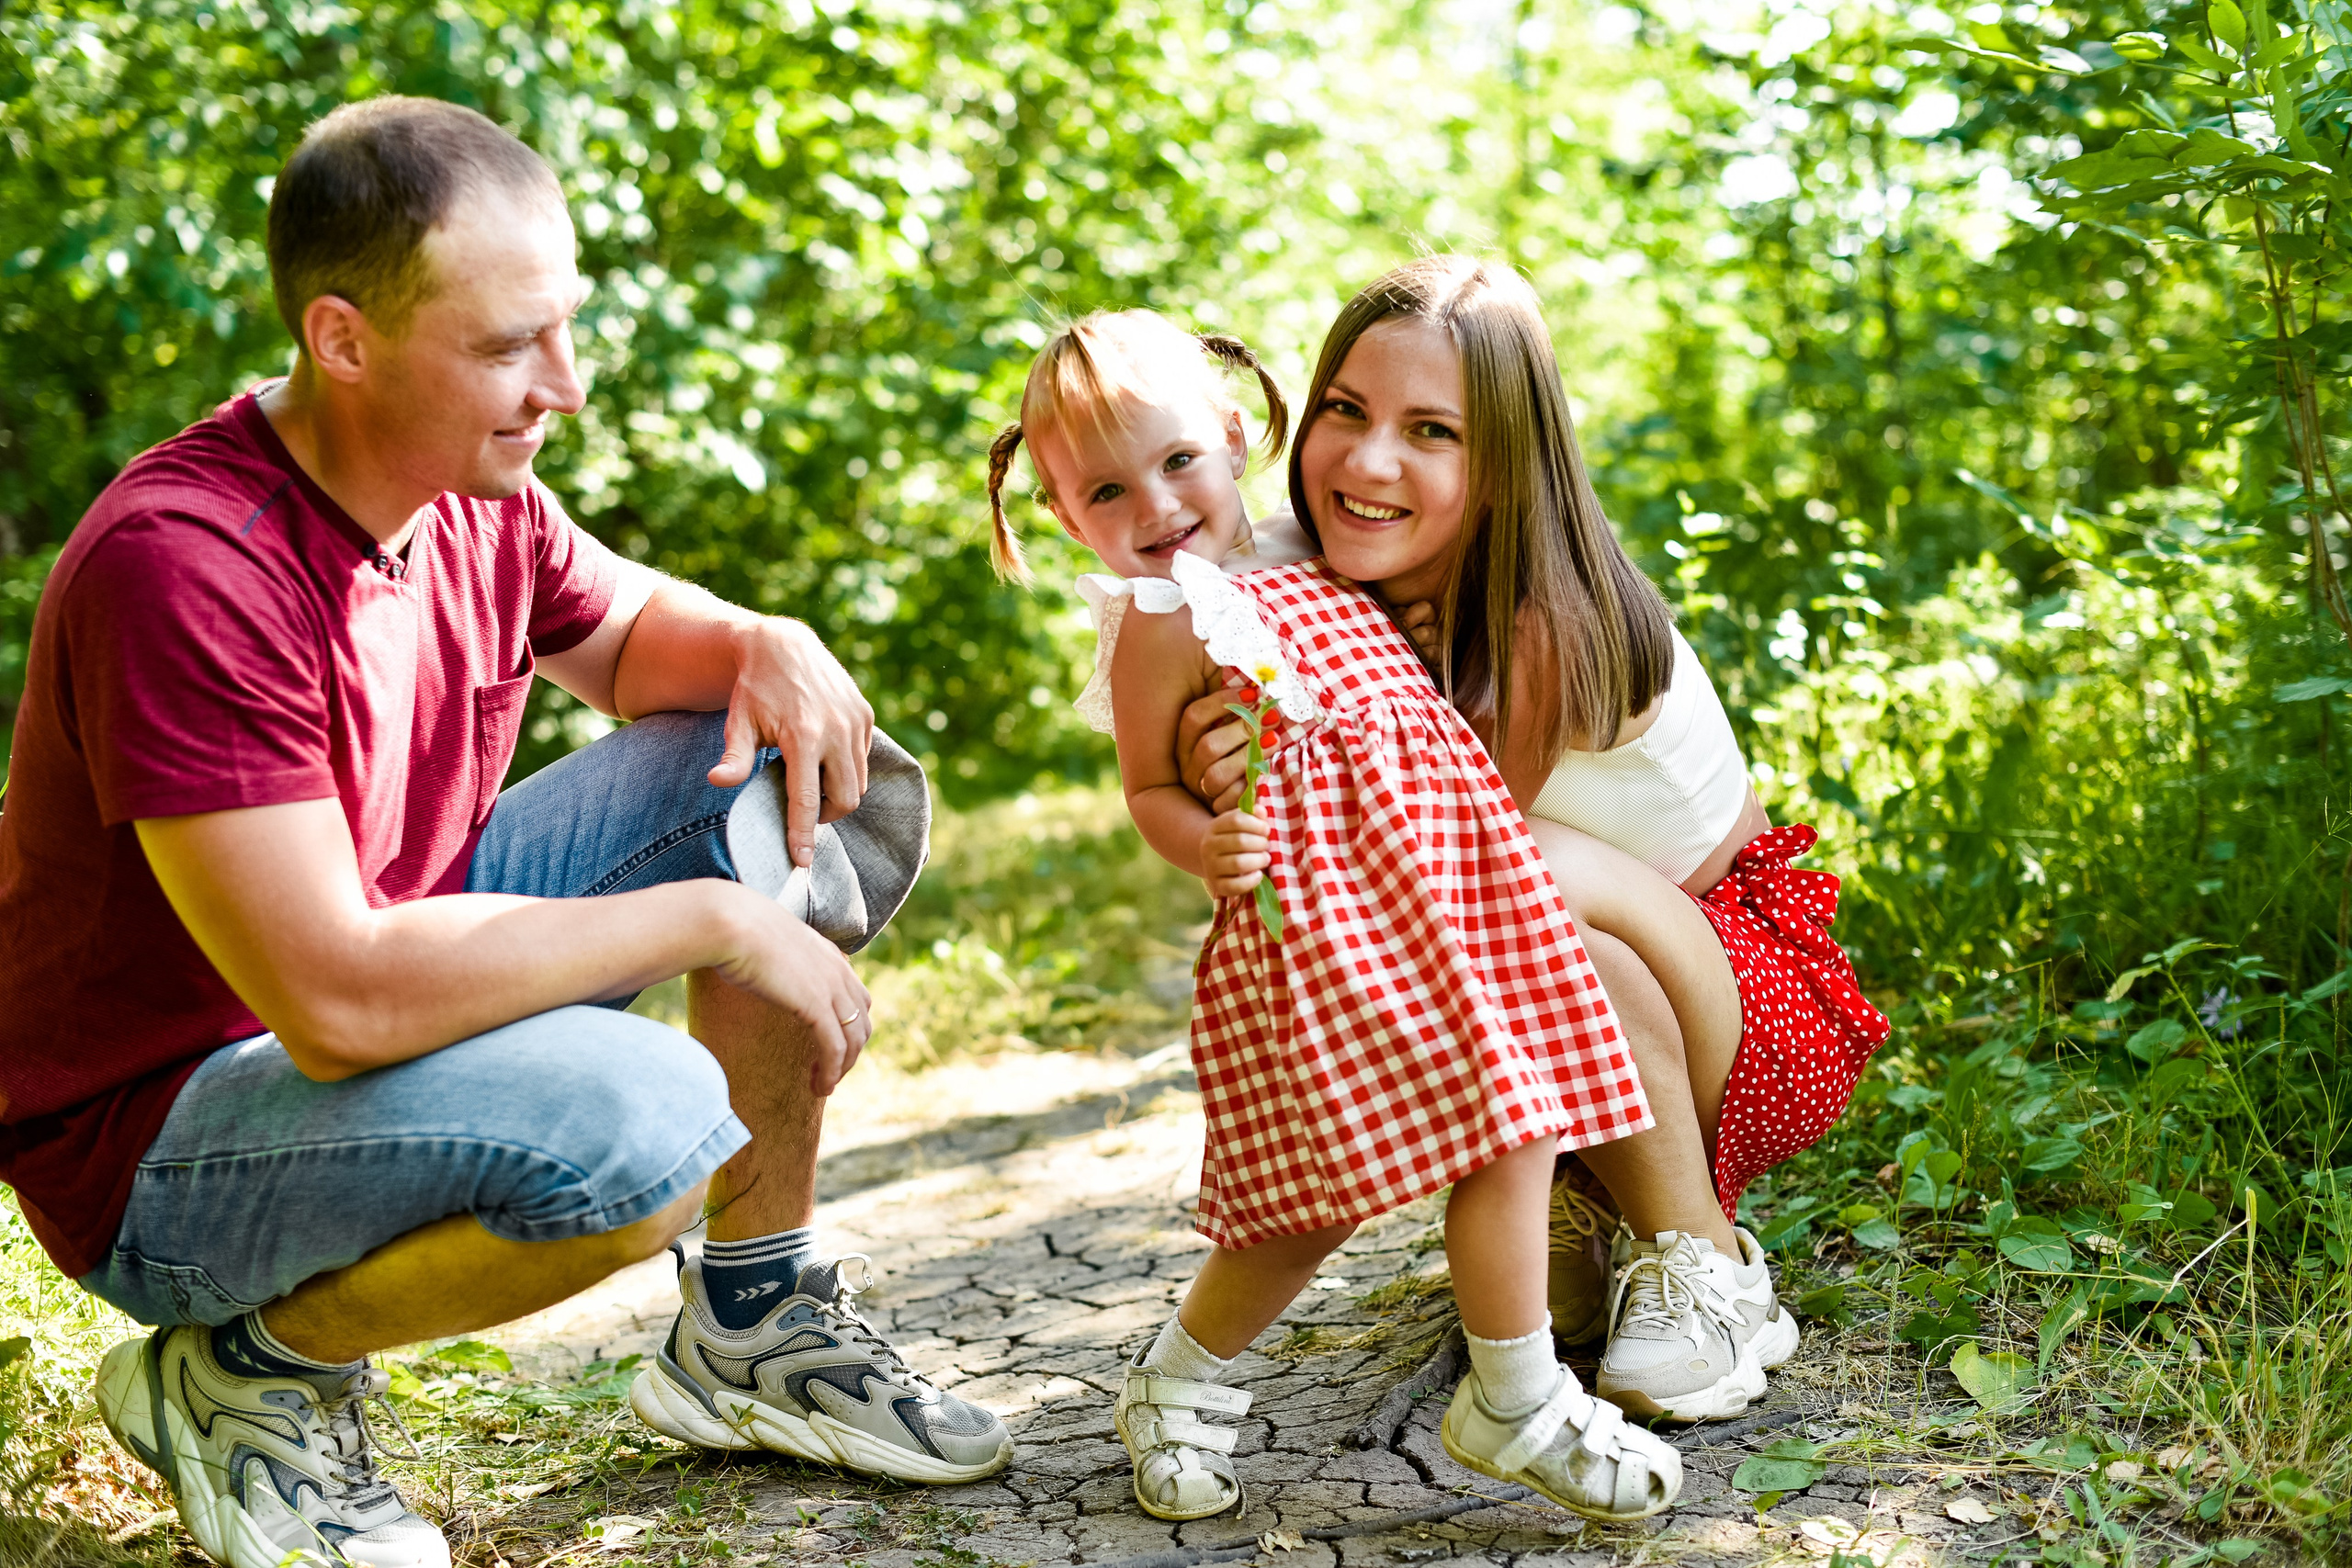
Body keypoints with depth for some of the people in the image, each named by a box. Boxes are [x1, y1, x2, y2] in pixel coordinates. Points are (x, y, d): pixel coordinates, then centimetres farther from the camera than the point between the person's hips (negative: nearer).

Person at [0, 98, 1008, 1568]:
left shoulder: (477, 488, -5)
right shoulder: (180, 567, -30)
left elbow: (631, 634, 16)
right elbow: (341, 1002, -35)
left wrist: (765, 646, -9)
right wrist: (712, 920, -27)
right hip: (162, 1139, -8)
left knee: (797, 781, -2)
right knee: (645, 1126, -34)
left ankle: (759, 1331, 10)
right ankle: (251, 1371, -4)